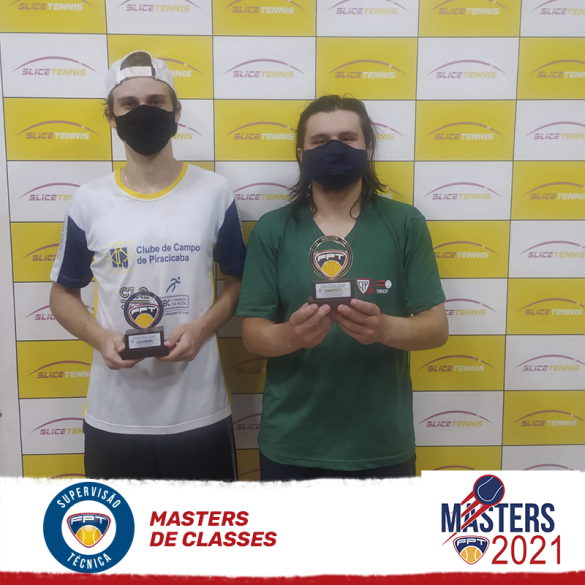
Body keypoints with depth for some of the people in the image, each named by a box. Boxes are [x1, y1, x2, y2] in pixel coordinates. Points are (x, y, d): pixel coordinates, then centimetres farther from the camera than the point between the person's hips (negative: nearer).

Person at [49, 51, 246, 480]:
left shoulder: (215, 193, -2)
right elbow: (63, 293, 10)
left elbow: (240, 280, 6)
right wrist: (100, 337, -10)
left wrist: (202, 328, -12)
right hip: (114, 417, 1)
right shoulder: (89, 202, 0)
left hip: (199, 413, 0)